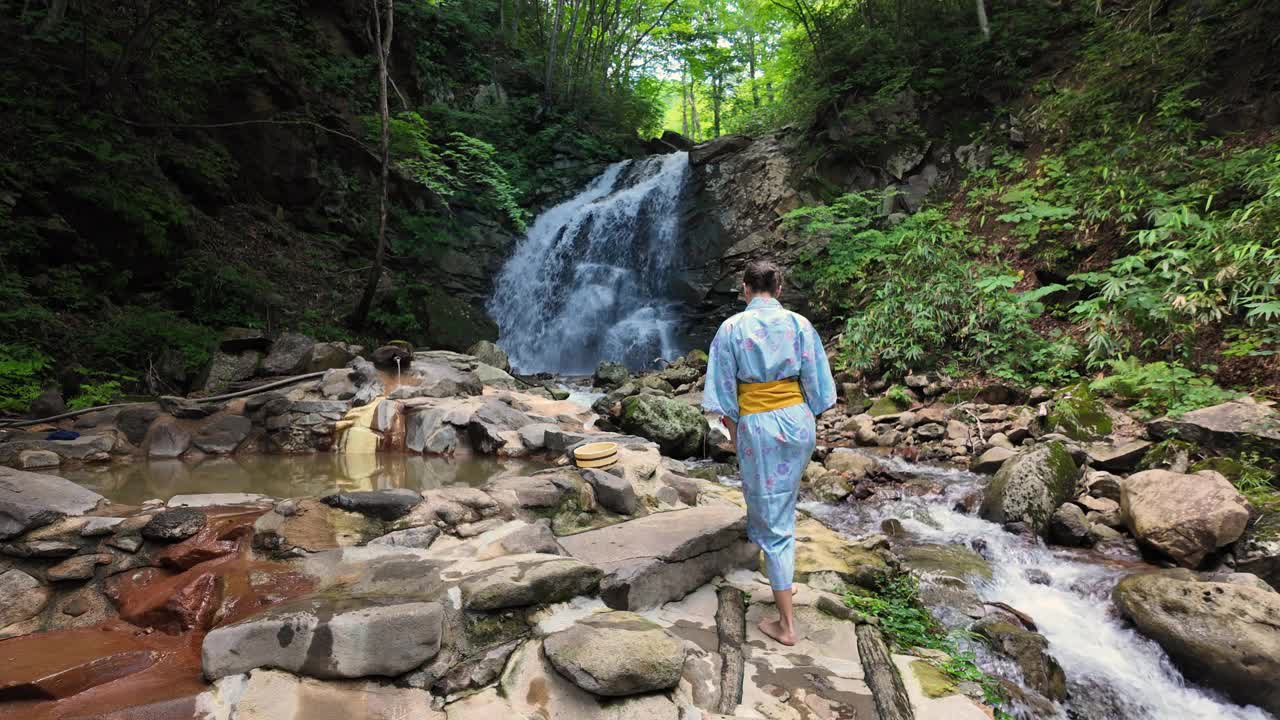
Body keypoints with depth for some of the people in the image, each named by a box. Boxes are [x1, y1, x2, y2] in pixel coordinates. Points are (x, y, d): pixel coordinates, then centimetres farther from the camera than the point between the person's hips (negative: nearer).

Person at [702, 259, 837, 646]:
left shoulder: (732, 327, -9)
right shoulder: (800, 324, -2)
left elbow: (723, 389, -6)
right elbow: (815, 381, 1)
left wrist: (733, 431, 6)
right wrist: (808, 418, 14)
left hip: (757, 424, -4)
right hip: (798, 420, 4)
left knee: (773, 520, 3)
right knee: (783, 495, 33)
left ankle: (786, 624, 9)